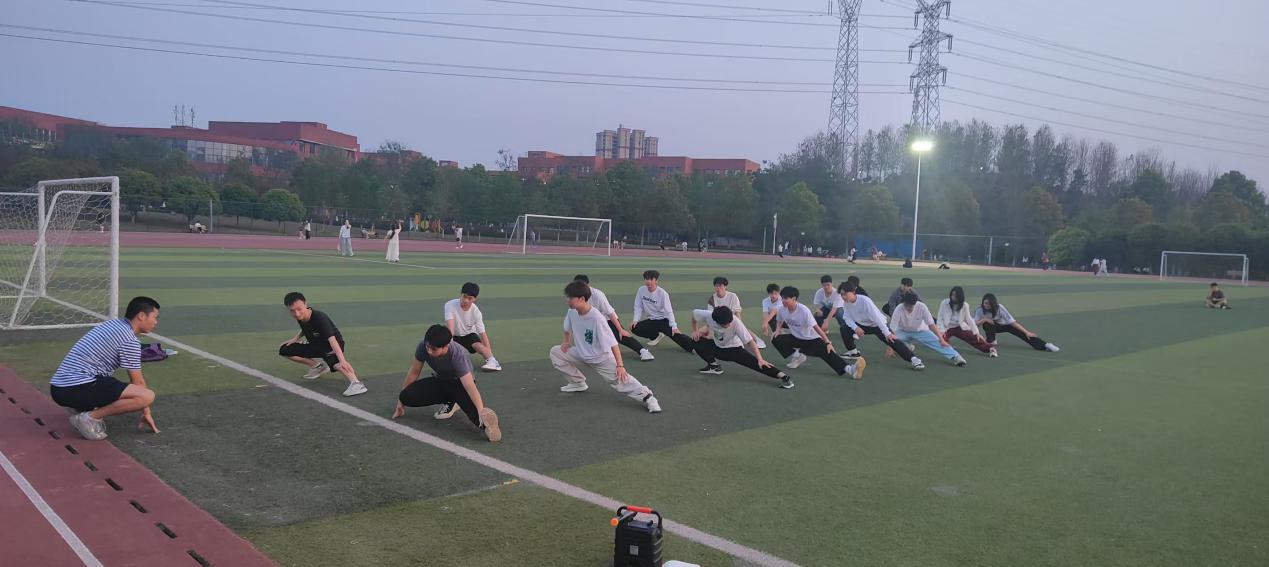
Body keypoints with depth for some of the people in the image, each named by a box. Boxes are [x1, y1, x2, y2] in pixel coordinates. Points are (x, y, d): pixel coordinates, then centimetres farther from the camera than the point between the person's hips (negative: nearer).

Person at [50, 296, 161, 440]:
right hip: (78, 388, -10)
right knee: (148, 396, -19)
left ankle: (84, 408, 14)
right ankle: (90, 417, -13)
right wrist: (146, 413, 10)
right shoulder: (130, 340, -8)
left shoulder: (112, 325, 19)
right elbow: (138, 382, -2)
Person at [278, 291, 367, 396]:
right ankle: (318, 366, 6)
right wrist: (296, 338, -1)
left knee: (335, 362, -40)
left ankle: (356, 383, -59)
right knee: (284, 350, 1)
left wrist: (342, 360, -53)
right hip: (316, 346, 8)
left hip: (331, 347, -8)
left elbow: (332, 340, -42)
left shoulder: (320, 318, -31)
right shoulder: (300, 317, -10)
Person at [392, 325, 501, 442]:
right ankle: (449, 402, 4)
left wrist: (481, 411, -59)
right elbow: (414, 372, -7)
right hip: (440, 380, 7)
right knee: (407, 396, -15)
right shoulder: (423, 347, -24)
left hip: (460, 383, -7)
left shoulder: (457, 356, -35)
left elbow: (470, 387, -43)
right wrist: (401, 401, 0)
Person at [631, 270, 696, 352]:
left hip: (663, 320, -5)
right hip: (650, 321, 5)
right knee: (634, 328, -14)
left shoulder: (662, 293, -17)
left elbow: (669, 311, -18)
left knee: (675, 334, -27)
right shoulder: (641, 290, -6)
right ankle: (655, 336, 10)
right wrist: (635, 320, -13)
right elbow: (638, 307, 1)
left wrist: (674, 326, -27)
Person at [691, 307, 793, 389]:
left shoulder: (735, 322, -34)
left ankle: (783, 376, -26)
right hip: (717, 346, 4)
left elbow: (750, 341, -30)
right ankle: (714, 365, 1)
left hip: (734, 348, -4)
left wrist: (760, 359, -36)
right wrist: (695, 330, -7)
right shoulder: (707, 315, -29)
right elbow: (694, 313, -6)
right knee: (696, 340, -16)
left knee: (756, 363, -26)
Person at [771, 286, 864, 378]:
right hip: (796, 338, 6)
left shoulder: (804, 310, -28)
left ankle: (850, 369, -46)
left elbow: (816, 327, -26)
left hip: (812, 339, -6)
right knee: (776, 339, -14)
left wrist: (828, 343, -30)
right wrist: (777, 330, -10)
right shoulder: (782, 309, -12)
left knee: (826, 352, -30)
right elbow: (779, 321, 11)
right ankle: (796, 357, 2)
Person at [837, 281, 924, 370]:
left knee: (892, 340, -25)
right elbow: (847, 317, -6)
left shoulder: (864, 300, -31)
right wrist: (855, 328, -26)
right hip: (864, 325, 6)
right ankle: (853, 352, 13)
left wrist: (887, 333, -32)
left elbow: (876, 317, -32)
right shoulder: (846, 302, -12)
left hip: (878, 325, -6)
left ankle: (914, 359, -28)